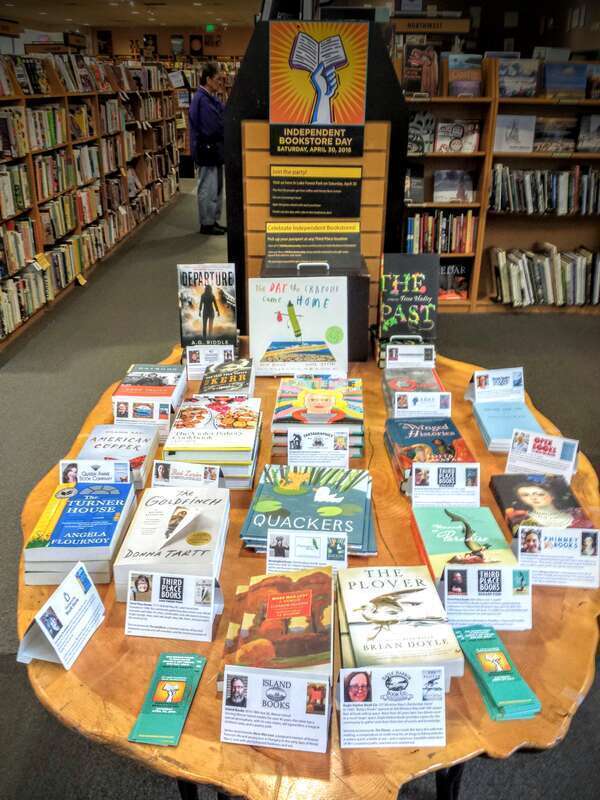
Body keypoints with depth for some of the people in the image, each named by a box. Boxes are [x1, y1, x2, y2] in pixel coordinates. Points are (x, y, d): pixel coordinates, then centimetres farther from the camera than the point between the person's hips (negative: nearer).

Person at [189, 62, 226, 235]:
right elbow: (212, 129, -23)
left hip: (215, 151, 10)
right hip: (207, 151, -10)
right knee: (208, 189, -2)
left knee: (216, 187, 15)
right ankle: (206, 224, 7)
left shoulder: (211, 98, 12)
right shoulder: (201, 100, -18)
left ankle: (213, 221, 24)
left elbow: (221, 121, 16)